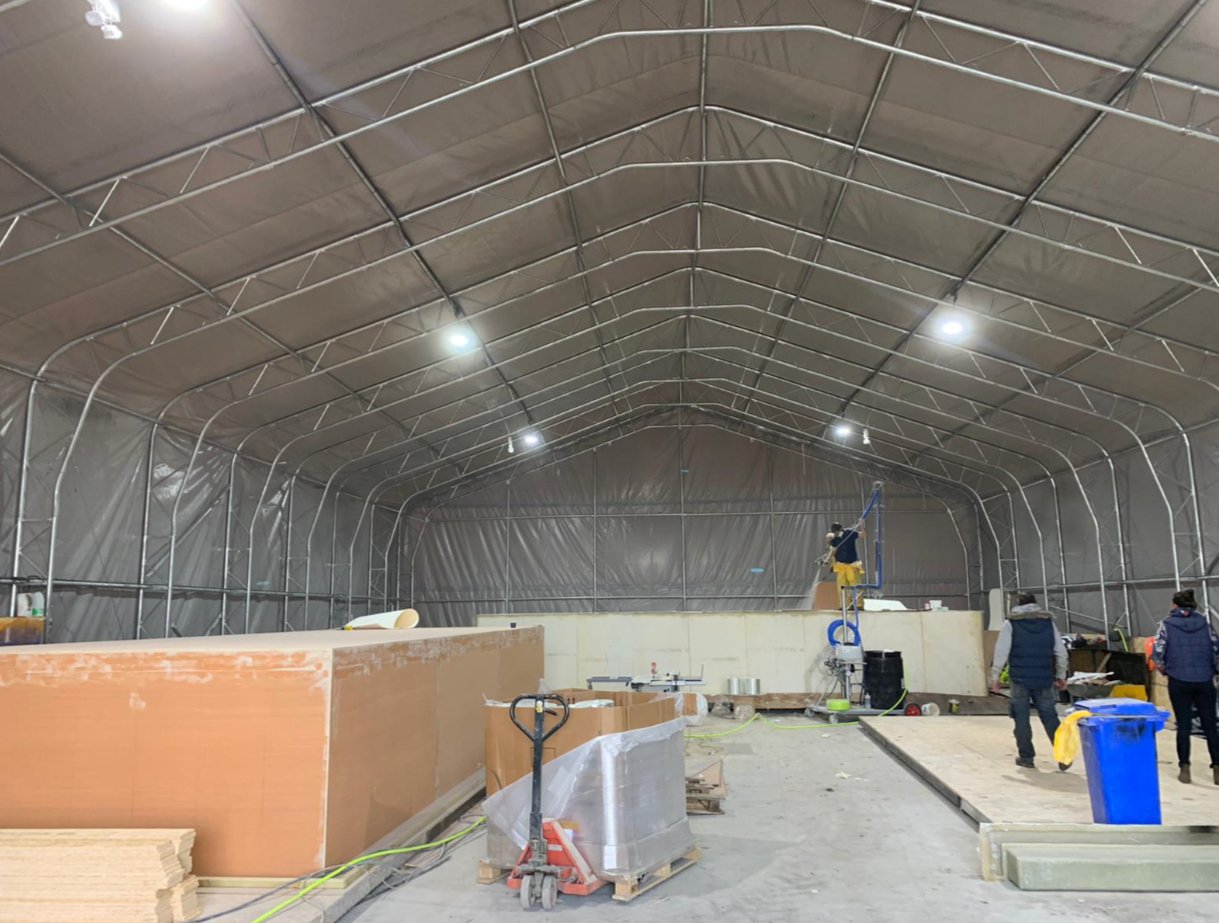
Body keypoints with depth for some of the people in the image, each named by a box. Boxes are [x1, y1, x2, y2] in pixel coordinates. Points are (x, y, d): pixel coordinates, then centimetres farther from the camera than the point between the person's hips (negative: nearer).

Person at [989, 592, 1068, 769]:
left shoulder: (1010, 624, -1)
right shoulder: (1048, 622, 9)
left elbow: (1001, 652, -6)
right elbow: (1061, 652, 10)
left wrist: (995, 676, 1)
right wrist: (1061, 676, 20)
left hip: (1020, 678, -3)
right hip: (1044, 679, 3)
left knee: (1022, 718, 6)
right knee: (1049, 716, 10)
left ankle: (1026, 757, 10)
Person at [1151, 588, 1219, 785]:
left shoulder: (1167, 624, -2)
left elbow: (1157, 653, -8)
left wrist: (1163, 668, 11)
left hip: (1179, 682, -2)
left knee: (1183, 725, 6)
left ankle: (1185, 768, 7)